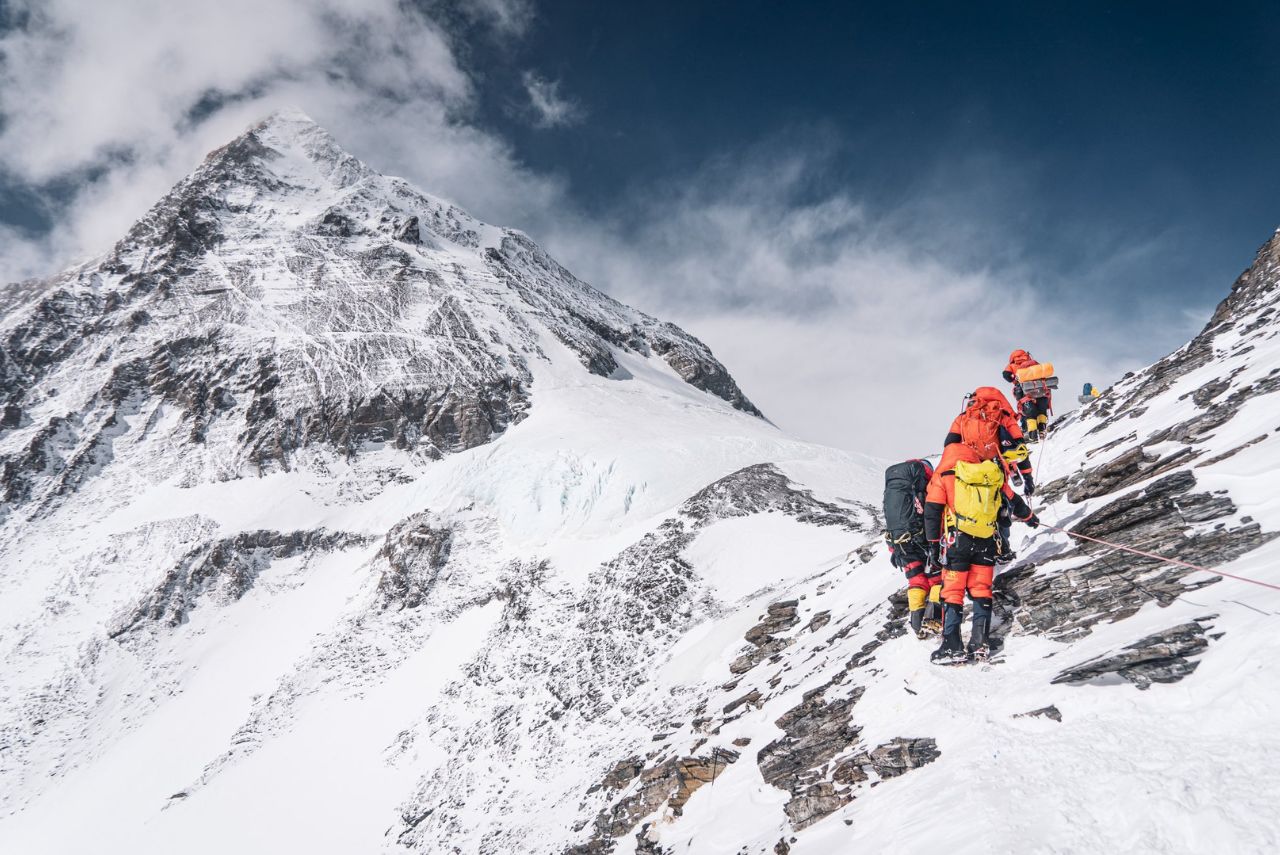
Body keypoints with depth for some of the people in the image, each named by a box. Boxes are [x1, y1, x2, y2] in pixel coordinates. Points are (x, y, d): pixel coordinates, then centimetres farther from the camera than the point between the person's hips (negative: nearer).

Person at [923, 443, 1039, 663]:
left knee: (953, 592, 1)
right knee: (981, 590, 12)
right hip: (986, 540, 3)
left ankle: (952, 646, -4)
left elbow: (932, 511, -2)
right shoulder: (992, 474, 15)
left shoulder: (944, 475, 6)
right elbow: (1013, 500, 26)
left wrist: (933, 543, 2)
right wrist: (1029, 517, 45)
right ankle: (981, 642, 6)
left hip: (956, 539, -3)